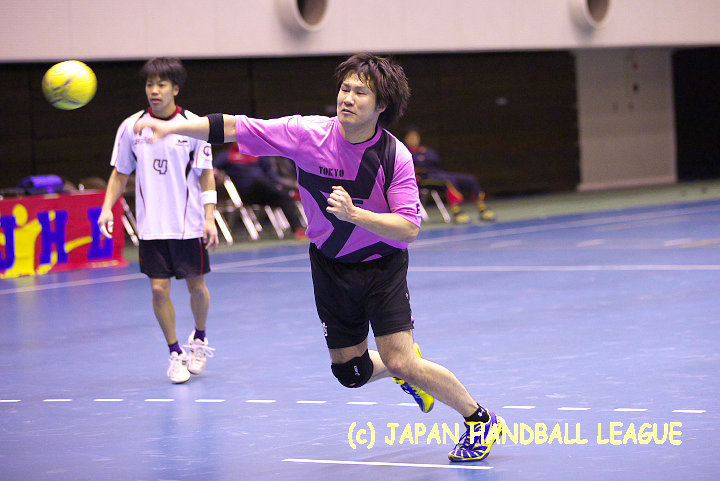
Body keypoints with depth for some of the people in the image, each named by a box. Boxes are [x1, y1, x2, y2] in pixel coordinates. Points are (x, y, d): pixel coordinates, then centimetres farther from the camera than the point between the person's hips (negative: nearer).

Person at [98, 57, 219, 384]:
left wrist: (209, 218, -8)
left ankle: (199, 339, 33)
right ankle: (176, 354, 12)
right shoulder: (131, 127, 1)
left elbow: (206, 175, 0)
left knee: (196, 286, 5)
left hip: (189, 224, -1)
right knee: (159, 289, -3)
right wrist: (107, 207, -3)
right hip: (151, 226, 1)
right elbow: (120, 173, 10)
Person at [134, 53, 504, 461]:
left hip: (383, 266, -3)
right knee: (350, 371, 7)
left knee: (400, 362, -16)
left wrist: (354, 214, -36)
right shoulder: (309, 133, -15)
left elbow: (409, 228, -23)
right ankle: (413, 372, 41)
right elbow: (235, 128, -12)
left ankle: (480, 419, 5)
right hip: (331, 267, 3)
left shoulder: (395, 156, -19)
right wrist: (172, 128, -19)